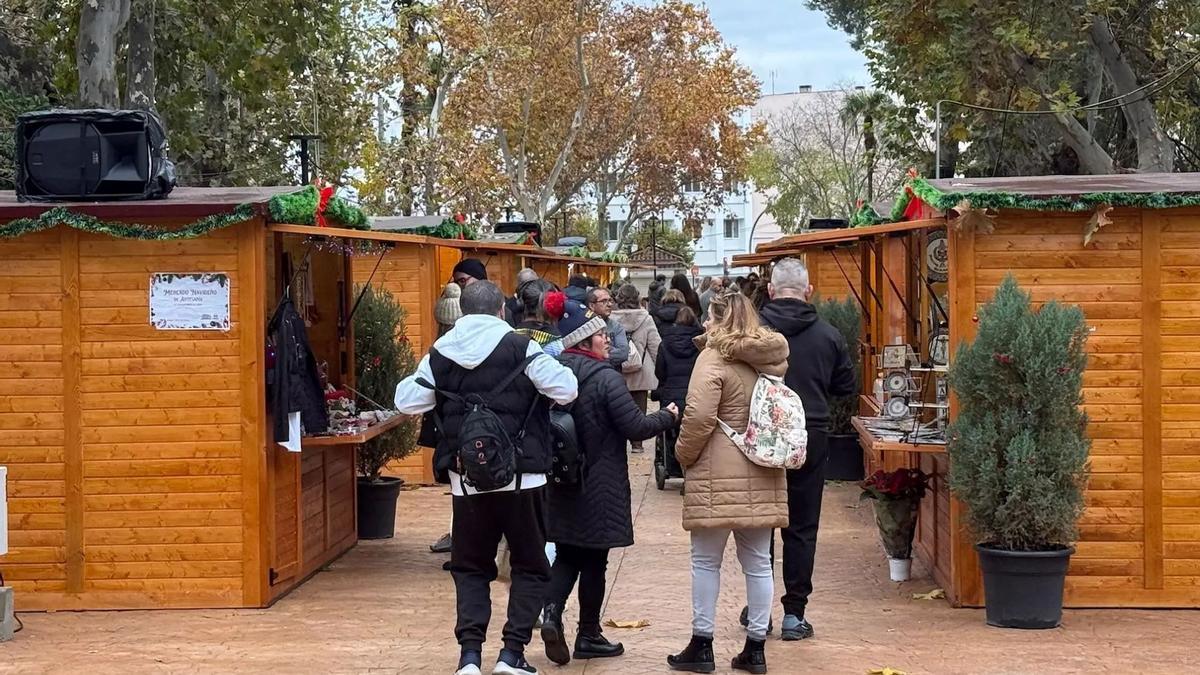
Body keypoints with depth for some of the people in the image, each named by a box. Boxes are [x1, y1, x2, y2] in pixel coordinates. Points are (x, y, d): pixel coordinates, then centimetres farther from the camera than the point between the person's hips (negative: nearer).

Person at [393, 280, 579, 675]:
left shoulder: (440, 355, 3)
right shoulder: (522, 349, -6)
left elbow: (407, 403, 7)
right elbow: (566, 391, -8)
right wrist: (553, 363, 12)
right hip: (520, 476, -3)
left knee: (470, 567, 14)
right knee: (530, 566, 11)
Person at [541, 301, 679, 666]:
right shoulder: (605, 377, -17)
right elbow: (636, 427, -17)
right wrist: (667, 416, 0)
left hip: (562, 484, 5)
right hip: (600, 486, -5)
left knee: (567, 554, 14)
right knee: (594, 559, 7)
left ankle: (552, 612, -11)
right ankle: (588, 636, 16)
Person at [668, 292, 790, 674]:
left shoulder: (714, 357, -10)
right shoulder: (769, 358, 10)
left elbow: (699, 417, -16)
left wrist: (684, 455, -3)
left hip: (719, 475, -6)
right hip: (762, 476, 6)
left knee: (706, 560, 5)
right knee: (758, 562, 9)